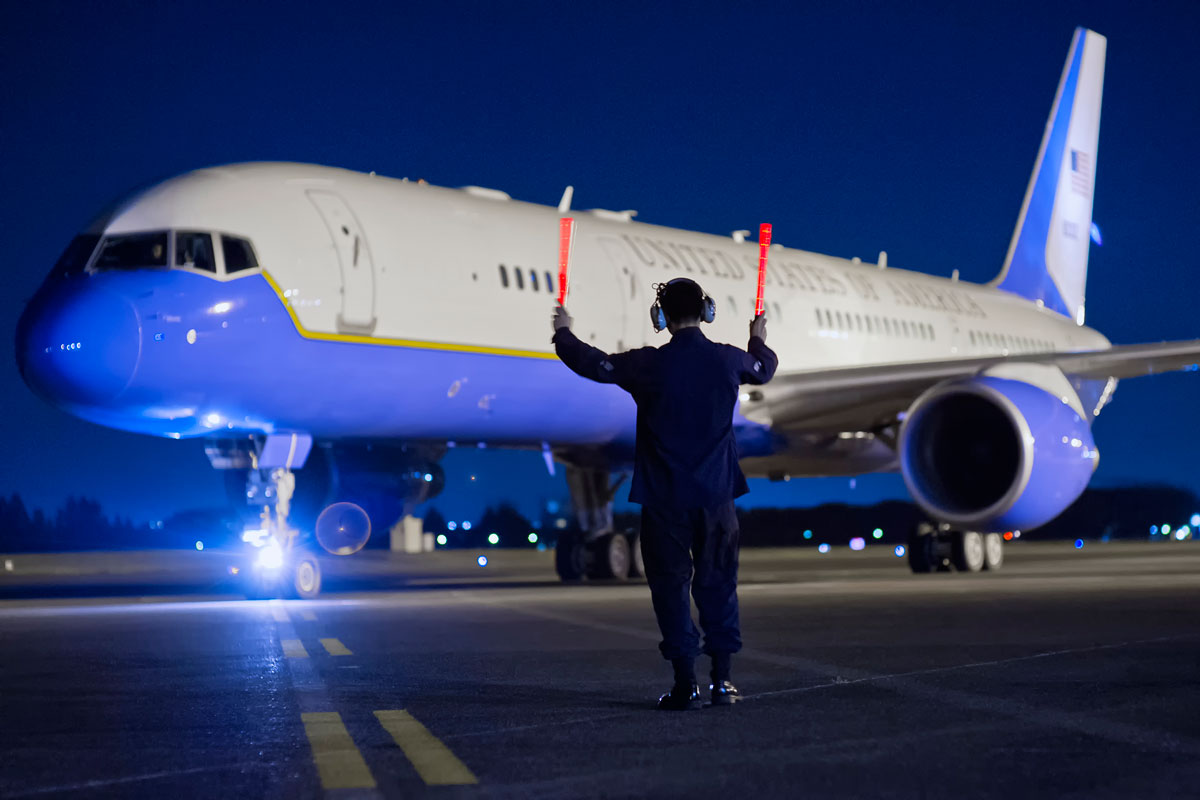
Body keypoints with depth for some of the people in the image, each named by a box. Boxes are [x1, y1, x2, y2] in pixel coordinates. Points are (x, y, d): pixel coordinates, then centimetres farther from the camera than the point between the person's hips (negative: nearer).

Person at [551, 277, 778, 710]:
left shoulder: (648, 365, -11)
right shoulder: (728, 359, -2)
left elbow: (592, 363, 3)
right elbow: (764, 368, 21)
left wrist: (563, 334, 22)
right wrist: (759, 340, 44)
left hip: (664, 496, -2)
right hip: (716, 493, 2)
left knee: (671, 584, 4)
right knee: (717, 583, 12)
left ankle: (685, 685, 2)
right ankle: (722, 679, 14)